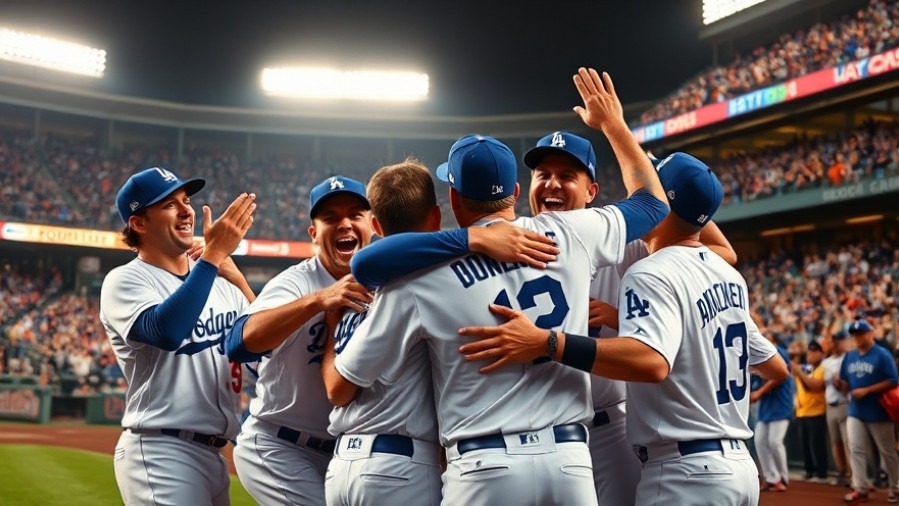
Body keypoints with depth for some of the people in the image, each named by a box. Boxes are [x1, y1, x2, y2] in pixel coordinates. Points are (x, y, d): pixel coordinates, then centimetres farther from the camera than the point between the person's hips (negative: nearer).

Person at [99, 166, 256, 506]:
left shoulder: (218, 279, 13)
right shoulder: (125, 280, -6)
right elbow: (167, 332, -26)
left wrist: (238, 278, -9)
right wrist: (214, 253, -24)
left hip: (212, 452, 7)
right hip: (160, 452, -7)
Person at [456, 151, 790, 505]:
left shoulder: (652, 274, -14)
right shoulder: (730, 276, 11)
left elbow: (651, 361, -34)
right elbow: (777, 368, 19)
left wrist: (544, 343, -39)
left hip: (687, 472, -9)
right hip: (739, 464, 9)